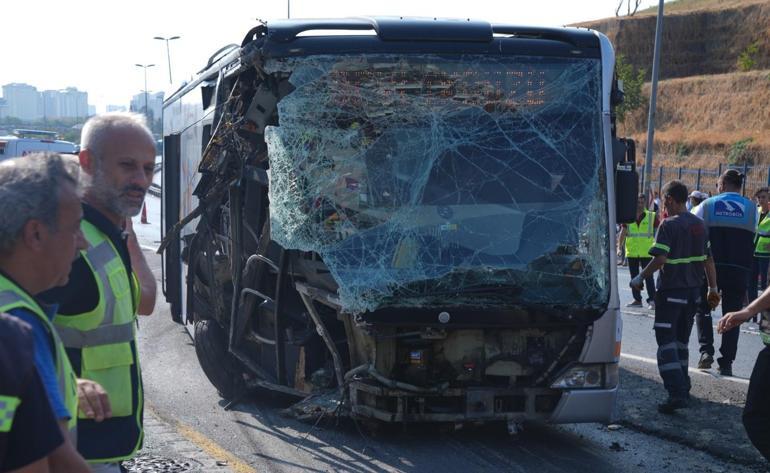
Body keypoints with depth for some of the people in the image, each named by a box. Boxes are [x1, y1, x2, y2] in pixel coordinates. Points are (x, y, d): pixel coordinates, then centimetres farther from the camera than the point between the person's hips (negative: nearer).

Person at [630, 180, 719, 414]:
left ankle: (677, 393, -18)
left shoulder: (669, 225, -14)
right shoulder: (699, 225, 9)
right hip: (693, 291, 7)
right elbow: (708, 260, 13)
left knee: (666, 341, -7)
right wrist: (713, 287, 19)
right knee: (681, 339, 20)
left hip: (671, 291, -7)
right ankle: (682, 387, 26)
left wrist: (641, 278, -9)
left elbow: (660, 259, -21)